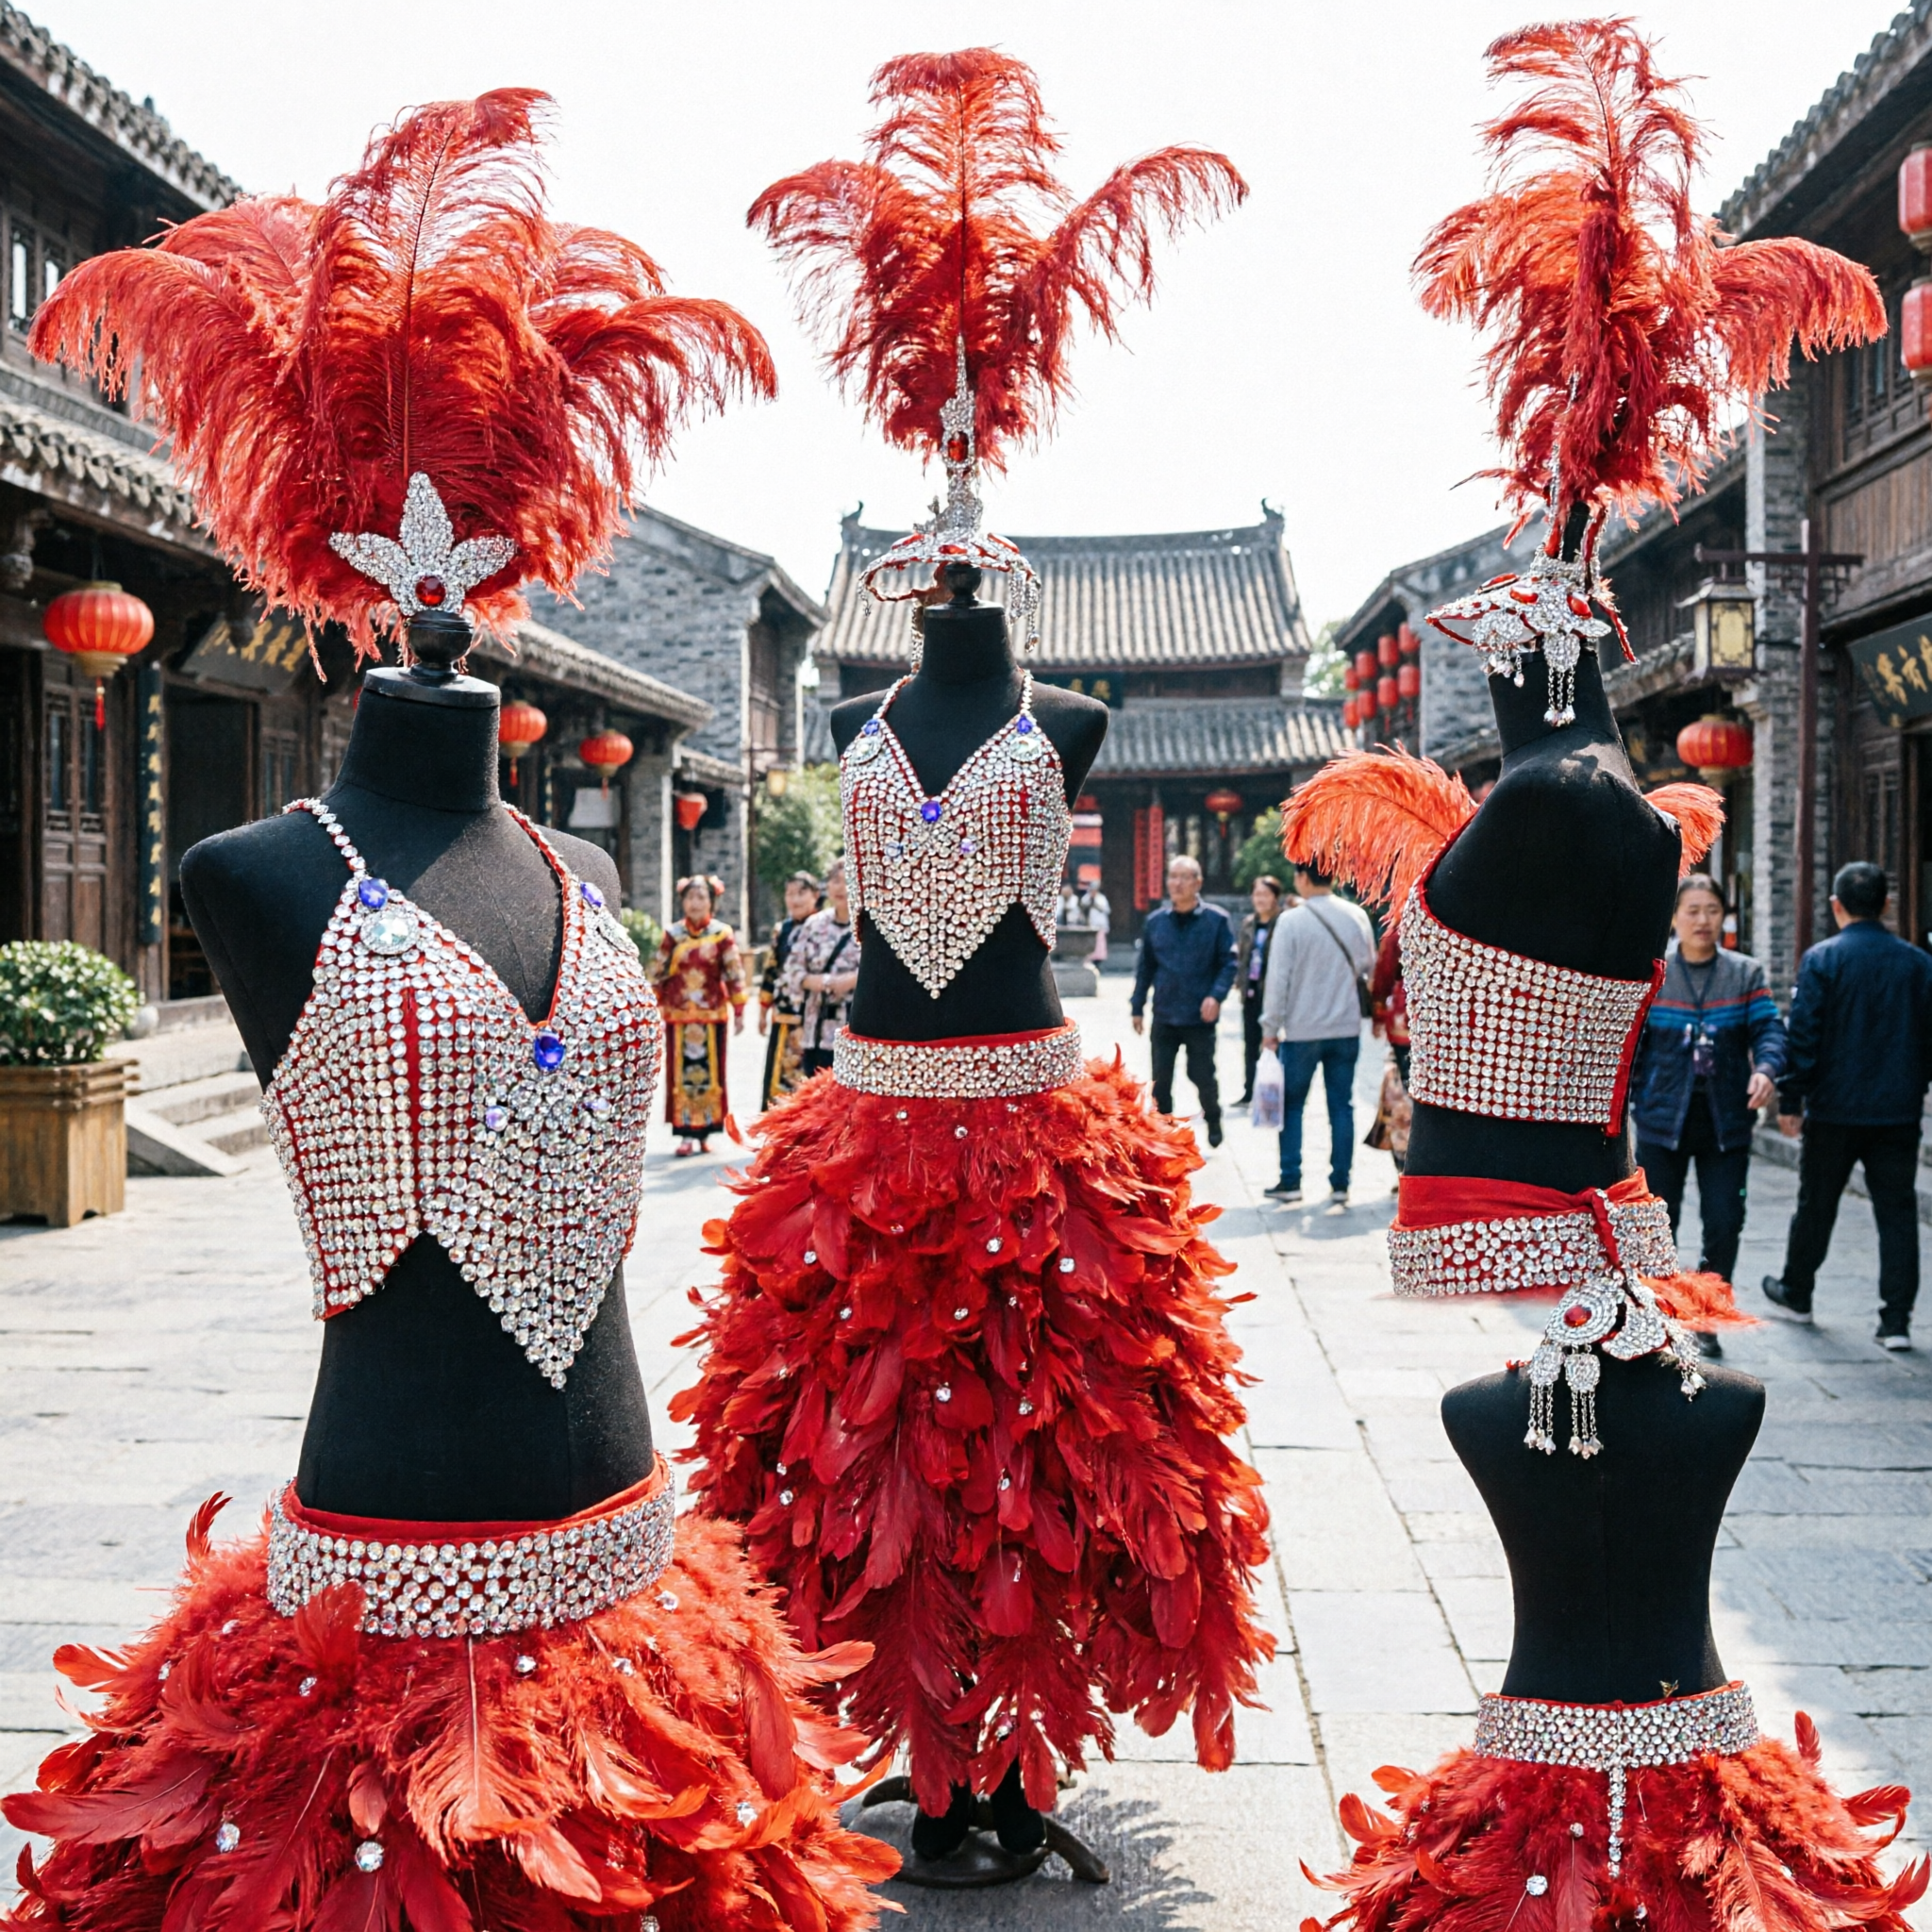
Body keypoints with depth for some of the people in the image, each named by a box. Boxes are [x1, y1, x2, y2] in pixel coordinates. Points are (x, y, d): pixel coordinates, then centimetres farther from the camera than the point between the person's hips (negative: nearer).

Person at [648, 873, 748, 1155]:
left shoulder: (722, 934, -3)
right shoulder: (673, 935, 2)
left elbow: (735, 975, -2)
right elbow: (657, 974, 6)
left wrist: (738, 1012, -4)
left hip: (712, 1015, -1)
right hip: (678, 1015, 1)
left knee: (710, 1073, 4)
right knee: (681, 1075, 1)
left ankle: (706, 1131, 13)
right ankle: (686, 1133, 4)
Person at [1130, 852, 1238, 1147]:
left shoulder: (1216, 920, -5)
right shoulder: (1155, 921, 4)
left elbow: (1229, 962, -4)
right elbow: (1145, 966, 10)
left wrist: (1216, 995, -18)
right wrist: (1138, 1007, 9)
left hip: (1200, 1017, -2)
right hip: (1164, 1015, 3)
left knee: (1202, 1075, 7)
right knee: (1160, 1080, 5)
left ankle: (1213, 1119, 34)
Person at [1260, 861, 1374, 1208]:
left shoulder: (1291, 921, -14)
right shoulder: (1357, 916, -1)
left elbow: (1278, 978, -12)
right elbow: (1368, 965, 10)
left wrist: (1270, 1028, -4)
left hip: (1302, 1028, -3)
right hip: (1347, 1027, 3)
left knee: (1292, 1105, 11)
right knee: (1342, 1106, 8)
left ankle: (1290, 1182, 12)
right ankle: (1340, 1185, 8)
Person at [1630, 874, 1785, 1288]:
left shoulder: (1745, 973, 4)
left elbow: (1768, 1028, -4)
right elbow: (1629, 1040, 1)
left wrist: (1765, 1069, -24)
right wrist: (1622, 1101, -4)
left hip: (1726, 1121, 1)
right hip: (1662, 1119, -1)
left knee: (1725, 1224, 2)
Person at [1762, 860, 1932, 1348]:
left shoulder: (1822, 959, -9)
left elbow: (1802, 1033, -11)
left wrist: (1791, 1099, -4)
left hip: (1834, 1109, -2)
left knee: (1816, 1205, 14)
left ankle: (1795, 1293, 31)